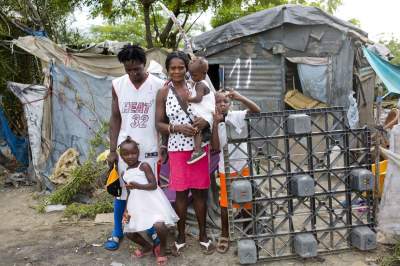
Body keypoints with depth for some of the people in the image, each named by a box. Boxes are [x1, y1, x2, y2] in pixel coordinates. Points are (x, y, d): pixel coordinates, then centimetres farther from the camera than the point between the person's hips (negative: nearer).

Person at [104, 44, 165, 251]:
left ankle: (152, 230, 24)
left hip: (149, 148, -2)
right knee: (121, 190, 10)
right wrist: (112, 151, 1)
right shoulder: (118, 85, 0)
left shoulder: (158, 85, -6)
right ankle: (117, 231, 26)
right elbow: (115, 119, 4)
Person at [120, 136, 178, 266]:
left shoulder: (144, 166, -6)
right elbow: (129, 193, 17)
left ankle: (162, 250, 3)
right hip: (137, 204, 7)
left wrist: (138, 186, -28)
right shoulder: (125, 174, 13)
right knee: (129, 233, 7)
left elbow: (154, 185, -14)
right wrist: (126, 210, 6)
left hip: (152, 201, -7)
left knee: (159, 225, -28)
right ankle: (147, 246, 37)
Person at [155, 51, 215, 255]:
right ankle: (181, 237, 24)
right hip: (177, 148, -1)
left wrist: (205, 121, -15)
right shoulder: (163, 93, -2)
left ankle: (203, 235, 26)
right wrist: (177, 128, -19)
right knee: (181, 192, 7)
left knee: (200, 190, 10)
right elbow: (159, 124, -2)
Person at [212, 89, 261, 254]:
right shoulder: (214, 122, -1)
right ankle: (224, 235, 25)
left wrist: (240, 98, -33)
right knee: (225, 203, 8)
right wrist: (216, 124, -18)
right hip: (226, 168, 1)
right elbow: (216, 147, -12)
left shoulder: (238, 116, -5)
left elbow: (257, 111, -21)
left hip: (244, 165, -1)